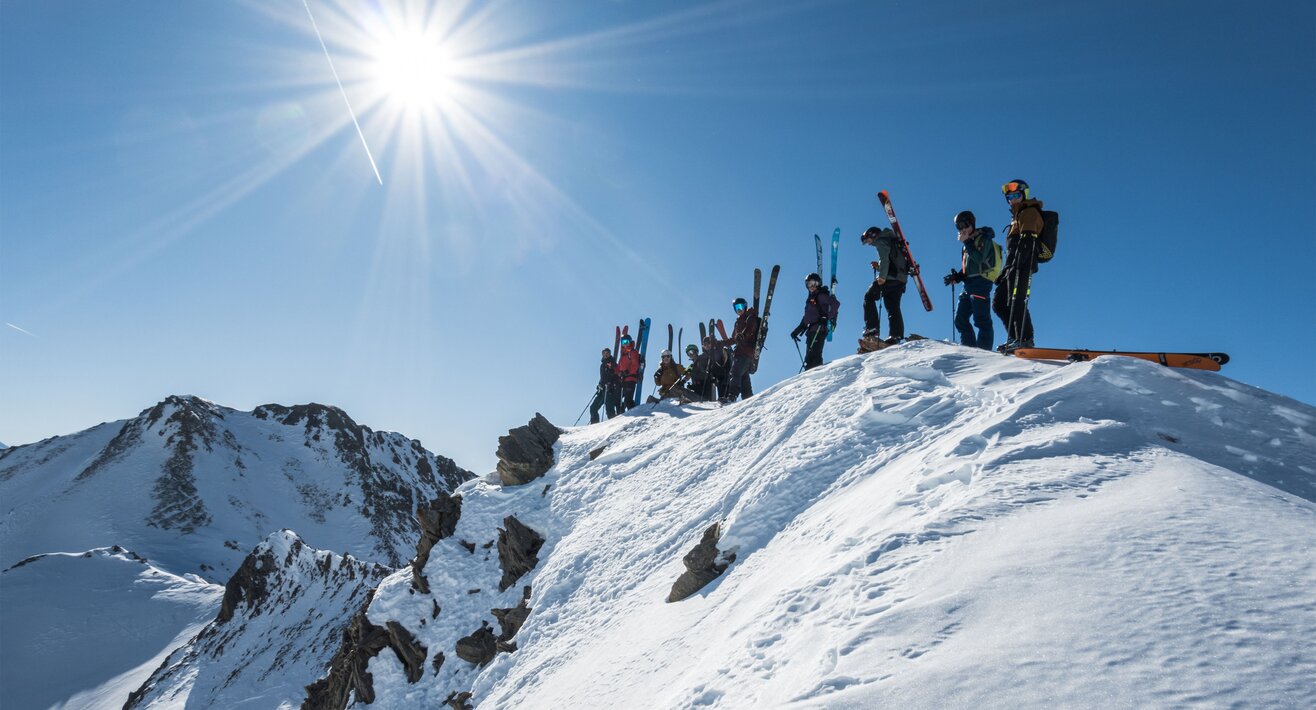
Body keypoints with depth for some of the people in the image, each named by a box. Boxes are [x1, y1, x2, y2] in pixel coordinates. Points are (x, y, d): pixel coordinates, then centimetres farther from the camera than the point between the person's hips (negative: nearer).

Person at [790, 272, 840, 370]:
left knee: (813, 354, -20)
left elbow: (836, 303, -17)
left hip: (819, 329, -9)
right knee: (809, 356, 6)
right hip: (812, 330, 9)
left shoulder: (821, 295, -1)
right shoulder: (810, 298, 25)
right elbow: (806, 317, 30)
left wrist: (830, 317, -26)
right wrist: (797, 330, 26)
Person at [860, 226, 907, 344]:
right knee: (893, 307, 6)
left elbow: (885, 258, -15)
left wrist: (882, 276, -24)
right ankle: (896, 335, -4)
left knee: (869, 298, -3)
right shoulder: (892, 241, 31)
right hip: (901, 278, 9)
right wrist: (879, 266, 17)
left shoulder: (881, 240, 2)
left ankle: (871, 328, -15)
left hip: (890, 277, -9)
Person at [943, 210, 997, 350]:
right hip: (968, 284, 9)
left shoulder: (984, 238, -2)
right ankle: (969, 347, 10)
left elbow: (979, 258, -18)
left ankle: (984, 350, -14)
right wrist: (956, 277, 10)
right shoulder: (968, 243, 23)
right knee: (960, 319, 6)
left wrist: (967, 242, -11)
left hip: (981, 283, -9)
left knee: (981, 319, -13)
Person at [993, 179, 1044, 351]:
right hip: (1013, 265, 10)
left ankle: (1025, 340, -22)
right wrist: (1004, 271, 25)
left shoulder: (1029, 212, 1)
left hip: (1022, 265, -10)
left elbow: (1027, 239, -15)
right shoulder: (1017, 215, 30)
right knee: (998, 303, 8)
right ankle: (1015, 337, 7)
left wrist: (1017, 263, -29)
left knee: (1016, 302, -18)